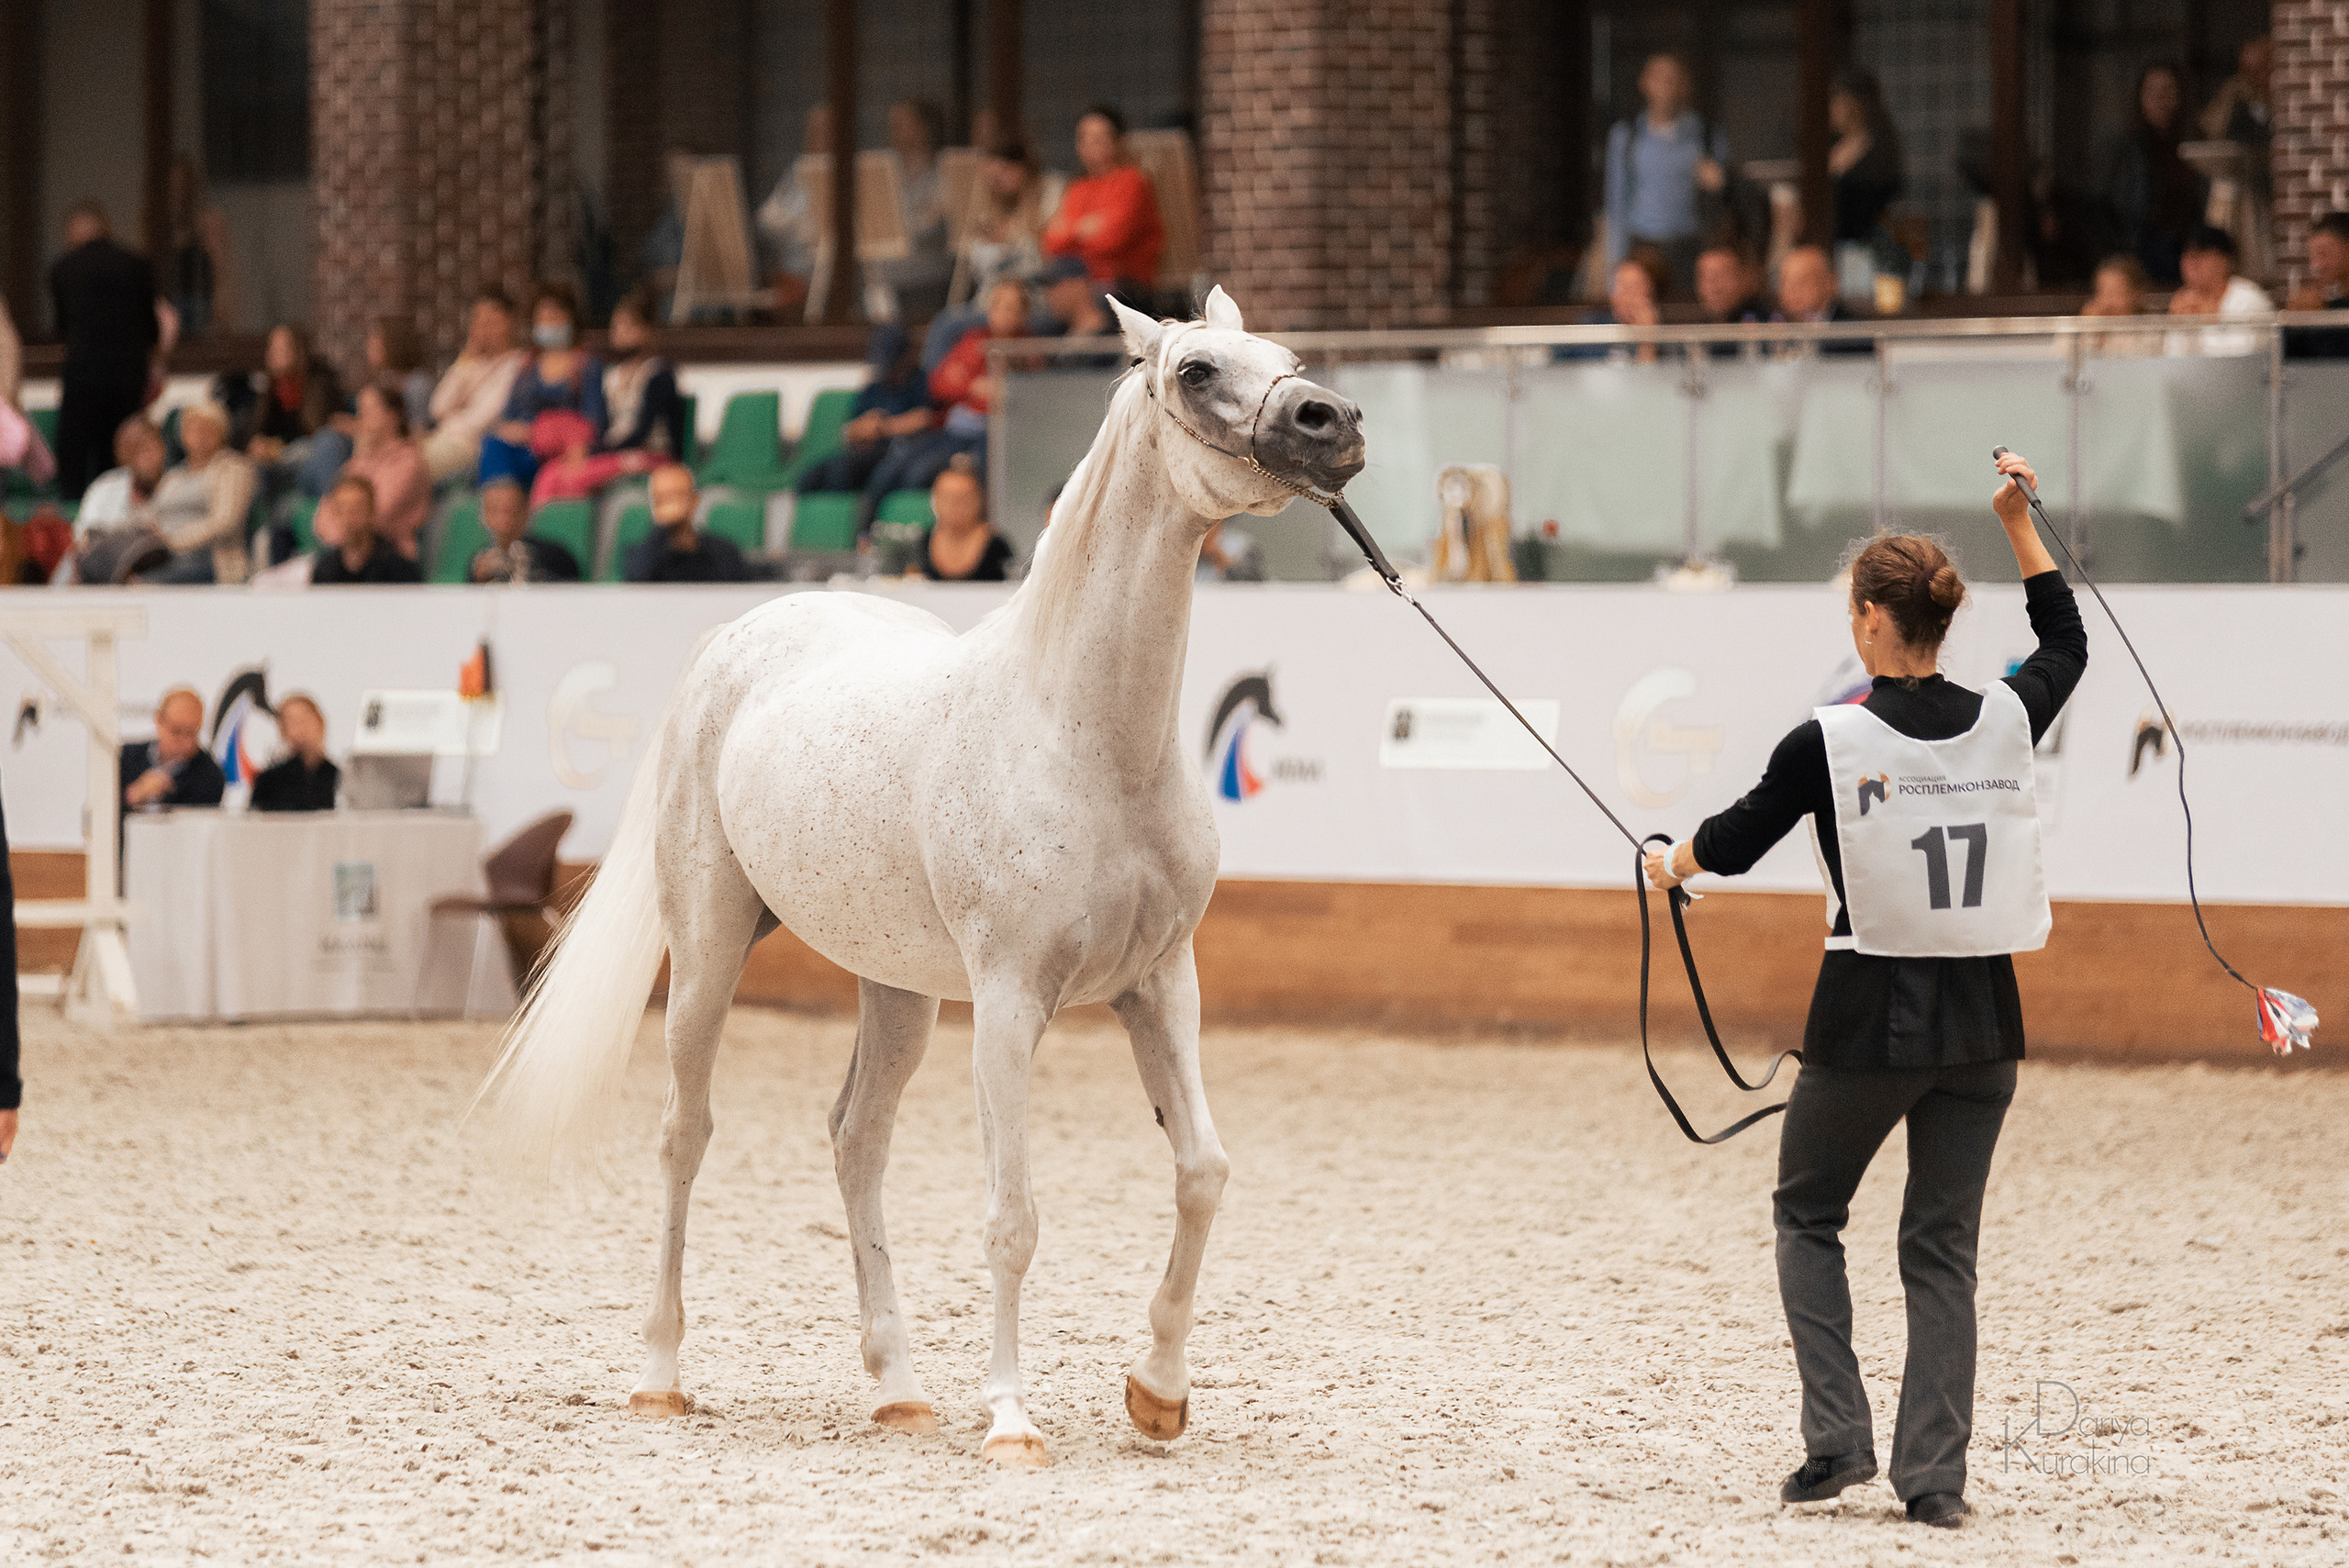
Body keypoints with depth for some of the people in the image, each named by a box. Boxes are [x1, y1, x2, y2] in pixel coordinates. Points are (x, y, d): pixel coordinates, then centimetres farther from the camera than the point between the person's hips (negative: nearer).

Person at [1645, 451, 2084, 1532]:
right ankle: (1934, 1476, 4)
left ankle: (1836, 1440, 4)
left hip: (1871, 1013, -3)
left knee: (1808, 1213, 17)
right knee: (1942, 1247, 10)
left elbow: (1737, 841, 1)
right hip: (1983, 1017, 3)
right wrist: (2018, 523, 26)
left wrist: (1673, 864, 22)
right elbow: (2066, 644, 21)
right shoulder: (2004, 720, -1)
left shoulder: (1830, 743, -13)